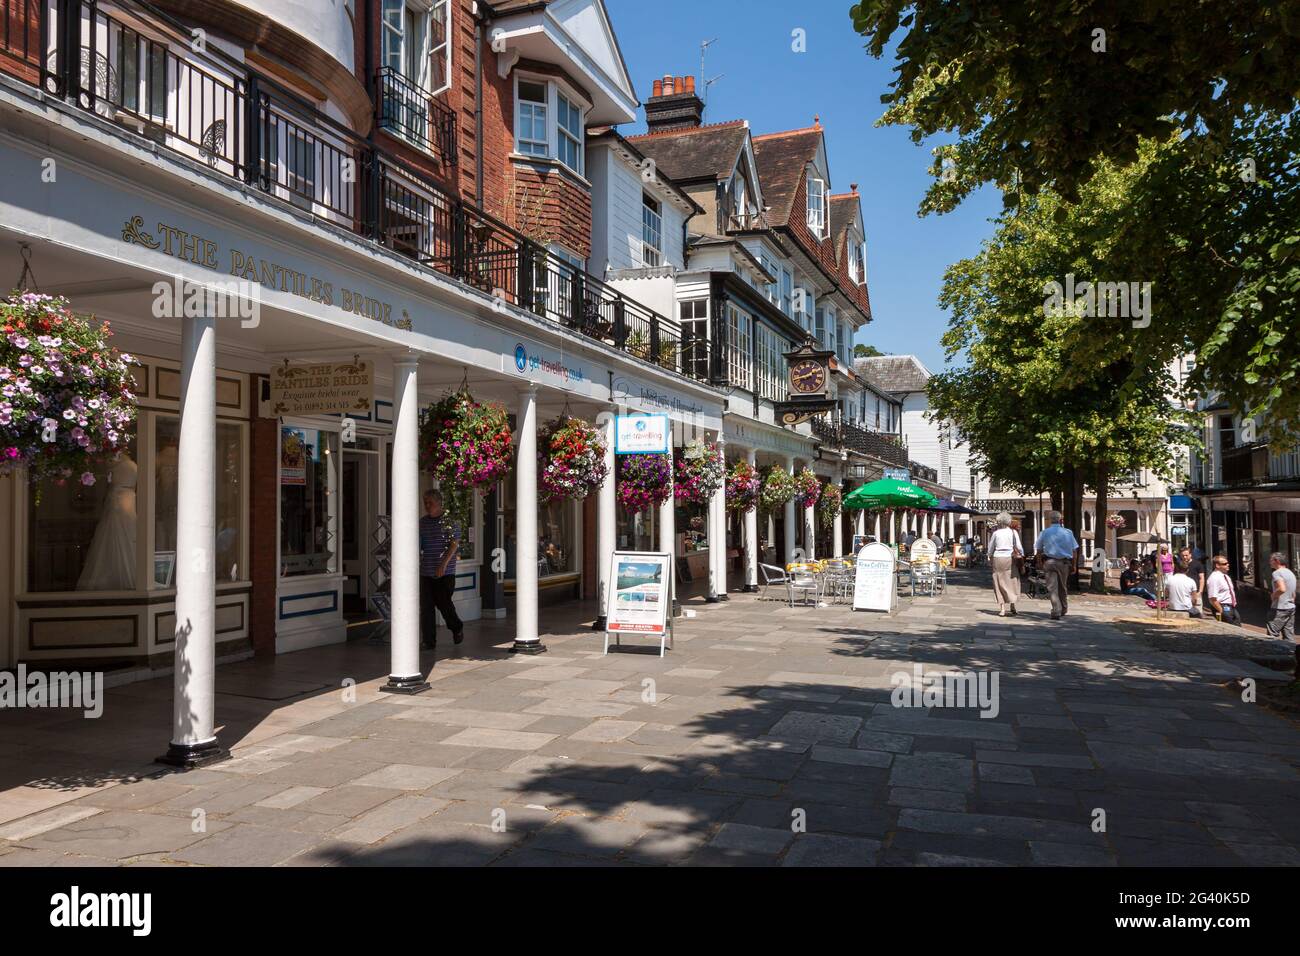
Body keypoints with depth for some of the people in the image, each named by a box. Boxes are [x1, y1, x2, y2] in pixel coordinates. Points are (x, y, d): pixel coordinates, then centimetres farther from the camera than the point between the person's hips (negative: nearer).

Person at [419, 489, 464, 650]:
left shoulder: (448, 521, -4)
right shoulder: (422, 522, 11)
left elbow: (454, 544, -9)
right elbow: (418, 545, 16)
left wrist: (443, 565, -17)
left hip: (445, 572, -4)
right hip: (425, 572, 5)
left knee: (443, 603, -2)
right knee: (426, 606, 1)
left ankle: (457, 629, 24)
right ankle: (428, 640, 8)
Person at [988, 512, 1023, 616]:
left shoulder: (996, 533, 2)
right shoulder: (1013, 532, -1)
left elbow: (990, 548, 9)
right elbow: (1019, 547, -4)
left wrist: (990, 556, 25)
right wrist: (1021, 554, 12)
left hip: (997, 558, 1)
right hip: (1009, 558, -1)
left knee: (1000, 583, 4)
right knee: (1012, 581, 13)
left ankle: (1002, 609, 1)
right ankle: (1012, 604, 8)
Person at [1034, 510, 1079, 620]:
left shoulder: (1044, 533, 2)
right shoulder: (1068, 532, 5)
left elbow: (1038, 550, 4)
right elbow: (1074, 550, 4)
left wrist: (1040, 562, 15)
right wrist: (1073, 565, 11)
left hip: (1049, 562, -2)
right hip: (1064, 562, 2)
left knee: (1052, 588, -5)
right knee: (1062, 587, 17)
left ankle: (1056, 612, -15)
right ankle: (1063, 610, 29)